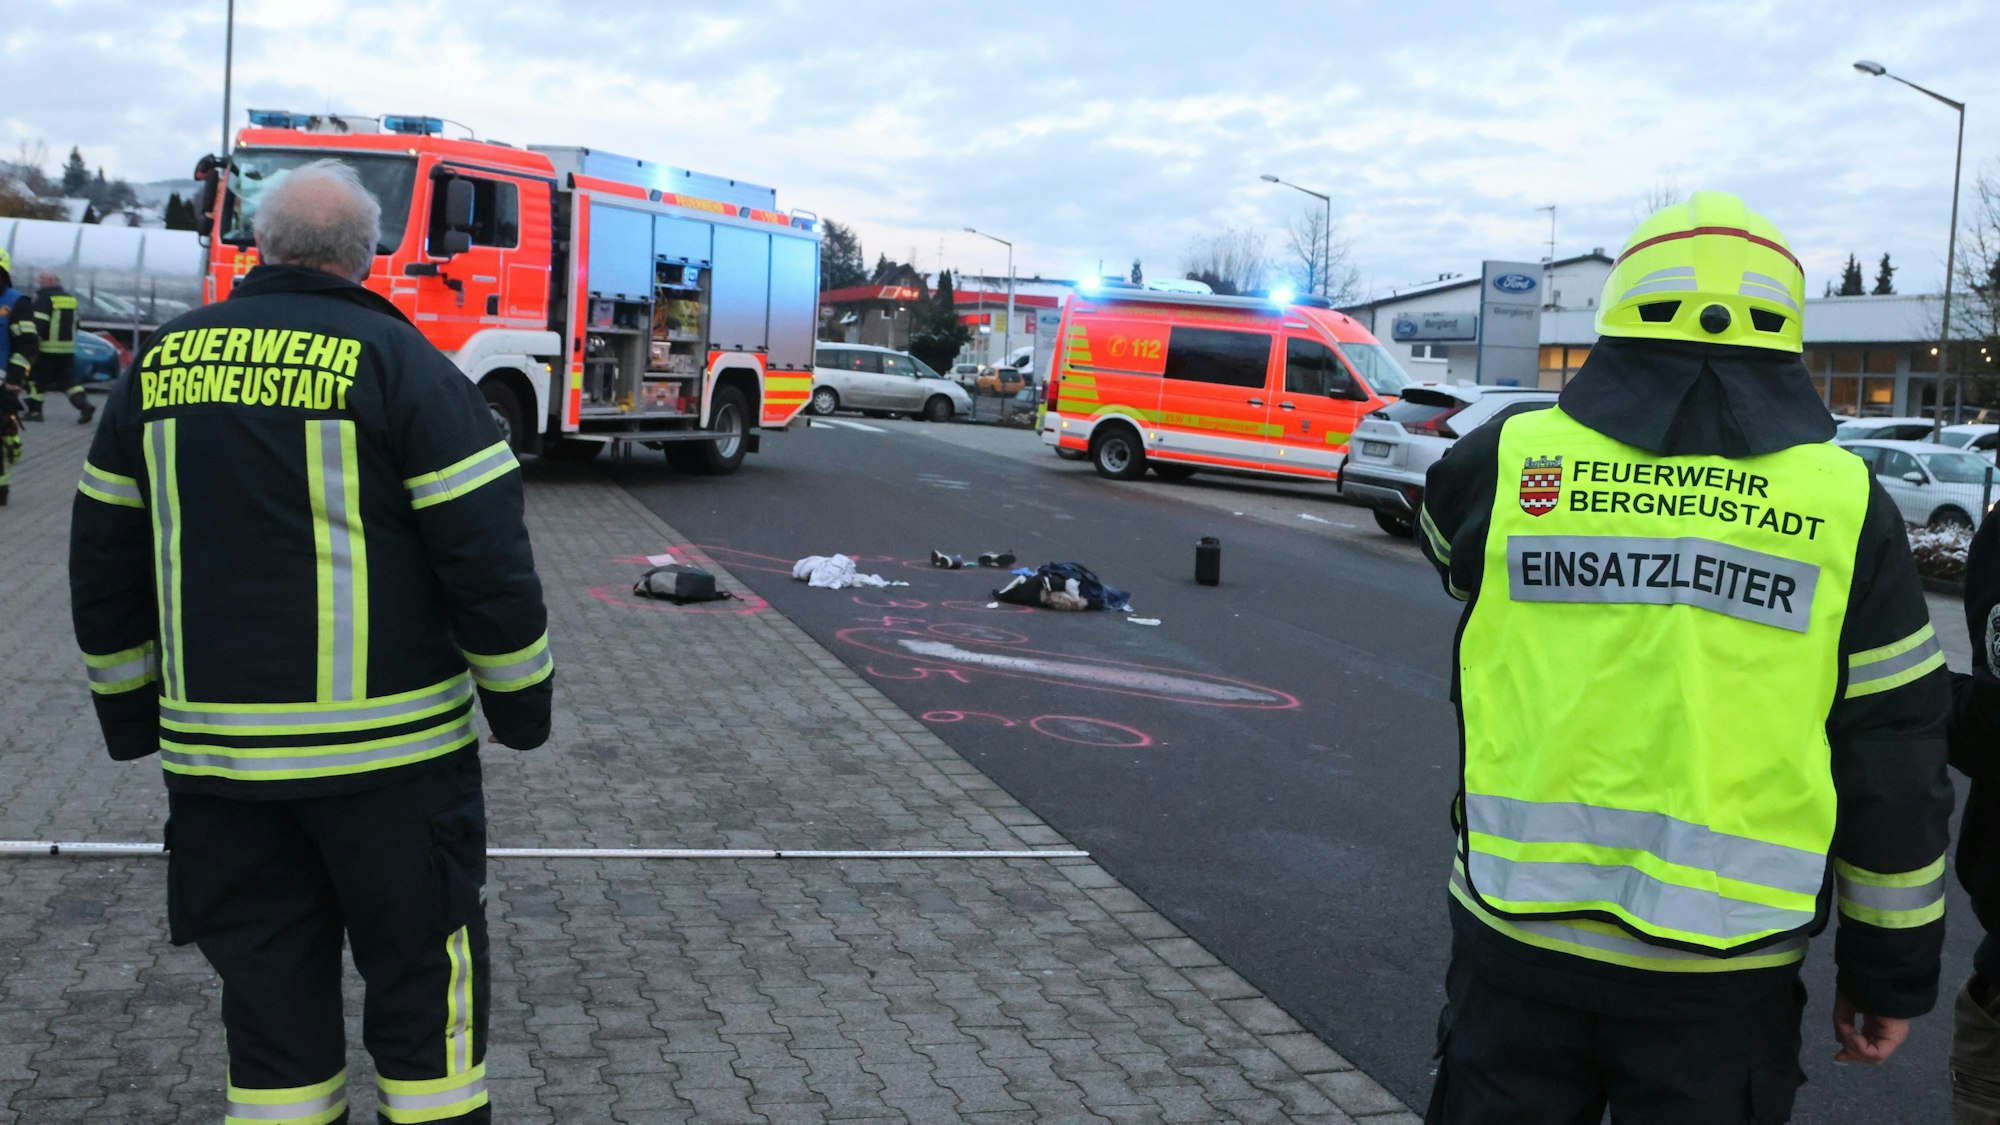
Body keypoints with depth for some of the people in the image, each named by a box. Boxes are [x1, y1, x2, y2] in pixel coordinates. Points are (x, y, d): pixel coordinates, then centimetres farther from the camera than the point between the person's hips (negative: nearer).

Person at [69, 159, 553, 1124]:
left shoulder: (162, 366, 8)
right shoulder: (396, 362, -7)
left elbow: (101, 555, 14)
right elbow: (486, 547, -10)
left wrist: (128, 704, 23)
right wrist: (521, 696, 1)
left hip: (215, 753, 4)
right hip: (389, 750, -4)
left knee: (267, 987, 13)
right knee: (423, 975, 8)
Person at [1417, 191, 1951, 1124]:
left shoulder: (1507, 463, -5)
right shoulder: (1846, 504, -5)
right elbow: (1897, 771, -2)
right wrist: (1890, 971, 8)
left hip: (1519, 940, 1)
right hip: (1723, 975, 0)